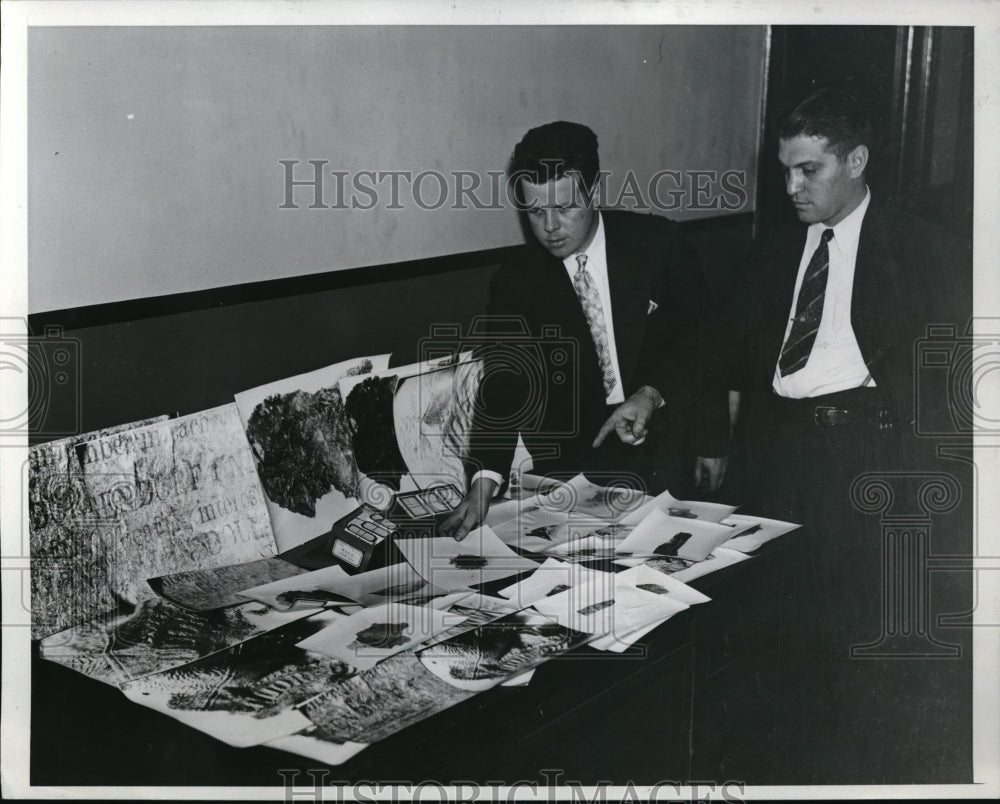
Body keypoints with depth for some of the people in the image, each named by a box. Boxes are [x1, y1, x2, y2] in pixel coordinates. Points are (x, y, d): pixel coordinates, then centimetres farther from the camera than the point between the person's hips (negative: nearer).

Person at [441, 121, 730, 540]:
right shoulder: (515, 284, -1)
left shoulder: (657, 242, -2)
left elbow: (702, 337, 2)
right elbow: (502, 389, -8)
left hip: (671, 454, 0)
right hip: (579, 470, 0)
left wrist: (652, 394, -14)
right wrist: (484, 480, -23)